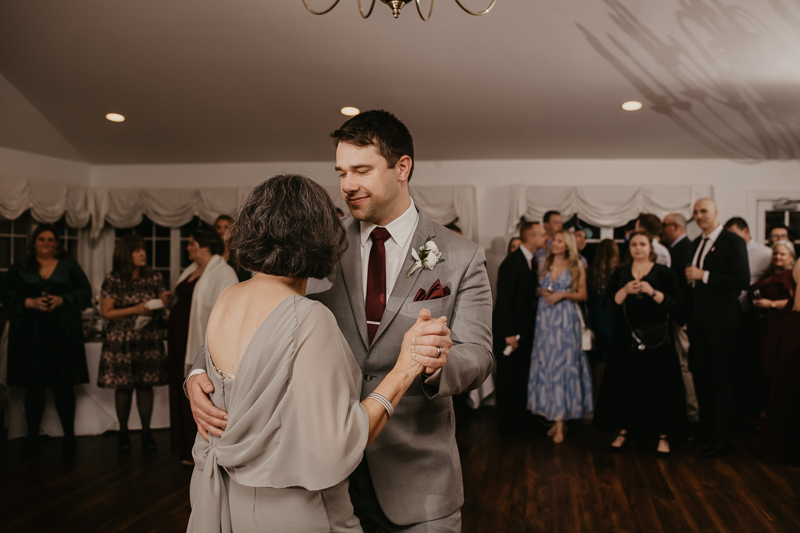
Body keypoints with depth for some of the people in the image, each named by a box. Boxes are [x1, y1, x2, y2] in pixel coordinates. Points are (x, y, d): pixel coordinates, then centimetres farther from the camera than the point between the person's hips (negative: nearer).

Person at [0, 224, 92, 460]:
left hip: (62, 333, -1)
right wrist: (30, 302, -12)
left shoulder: (69, 267, 10)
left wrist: (62, 300, -11)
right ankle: (32, 438, 13)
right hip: (29, 333, 1)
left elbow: (85, 292, 5)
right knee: (33, 387, 4)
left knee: (63, 386, 0)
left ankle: (69, 437, 8)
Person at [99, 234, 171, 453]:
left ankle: (146, 432, 11)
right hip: (121, 340, -2)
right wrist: (135, 310, -16)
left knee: (146, 385, 3)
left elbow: (161, 308, 14)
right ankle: (123, 432, 17)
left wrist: (163, 303, -9)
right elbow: (106, 312, -6)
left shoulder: (154, 278, 8)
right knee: (123, 386, 3)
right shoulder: (113, 280, -3)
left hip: (148, 338, 2)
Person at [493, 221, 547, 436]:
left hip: (525, 329, 8)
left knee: (522, 377, 13)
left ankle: (521, 421, 24)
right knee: (507, 378, 3)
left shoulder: (532, 262, 10)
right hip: (509, 330, -8)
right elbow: (504, 299, -19)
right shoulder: (512, 262, -17)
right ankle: (508, 424, 15)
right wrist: (508, 334, -20)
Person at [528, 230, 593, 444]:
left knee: (563, 363, -6)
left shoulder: (576, 267, 4)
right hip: (544, 319, 3)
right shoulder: (544, 265, 12)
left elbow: (583, 295, 3)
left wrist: (563, 294, -11)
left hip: (566, 321, -3)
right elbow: (536, 289, 15)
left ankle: (560, 421, -1)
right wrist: (541, 292, -6)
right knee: (545, 363, 1)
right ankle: (557, 418, 9)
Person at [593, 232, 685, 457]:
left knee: (658, 385, -2)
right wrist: (625, 291, -15)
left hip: (655, 338, -2)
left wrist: (652, 292, -18)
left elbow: (675, 302, -5)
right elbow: (610, 302, 2)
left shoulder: (664, 272, 3)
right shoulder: (620, 273, 10)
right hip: (626, 337, 2)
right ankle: (622, 431, 16)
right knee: (624, 384, 4)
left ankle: (663, 436, 7)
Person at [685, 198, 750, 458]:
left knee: (722, 380, 1)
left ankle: (722, 439, 11)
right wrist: (690, 277, 4)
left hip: (722, 323, -7)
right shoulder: (697, 243, 14)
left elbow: (742, 281, -19)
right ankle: (706, 429, 28)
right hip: (699, 322, 7)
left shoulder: (733, 242, -10)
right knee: (701, 378, 15)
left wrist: (704, 275, -20)